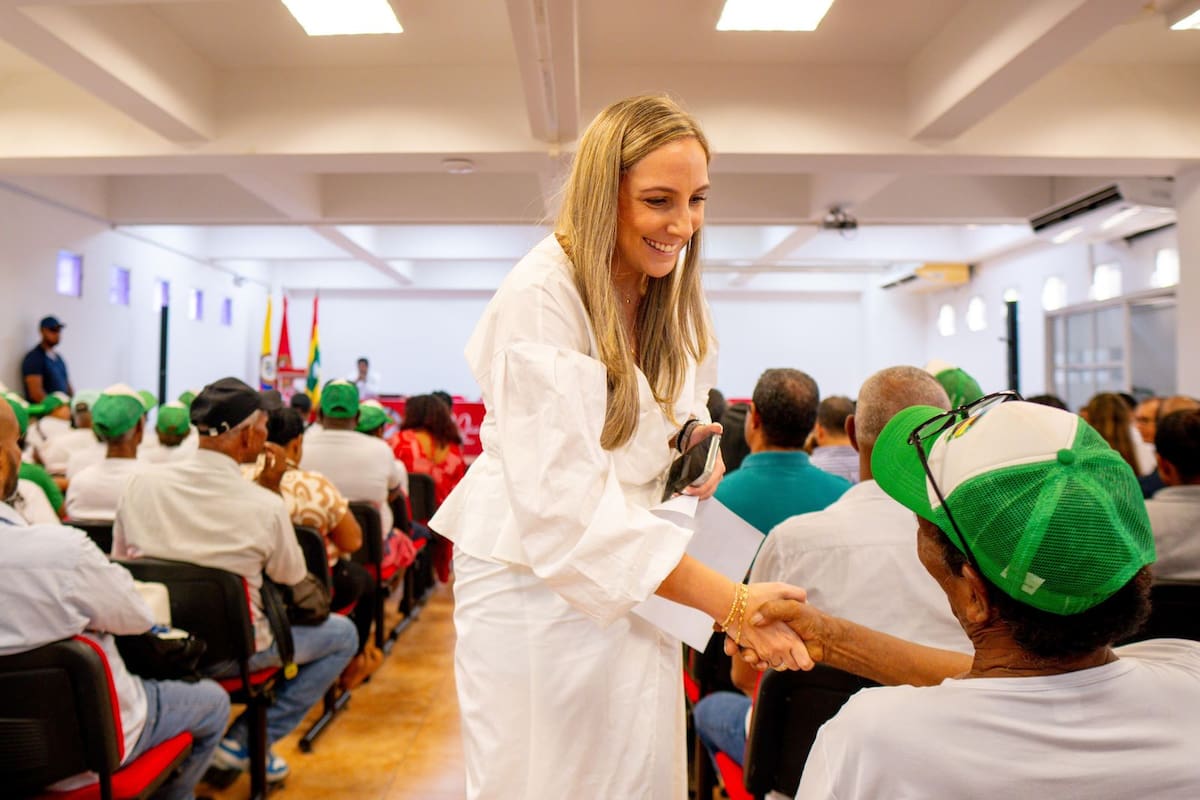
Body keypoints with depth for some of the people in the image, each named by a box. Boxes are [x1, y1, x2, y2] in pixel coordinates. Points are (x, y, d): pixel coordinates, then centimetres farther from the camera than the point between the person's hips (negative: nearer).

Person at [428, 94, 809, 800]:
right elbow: (562, 504, -30)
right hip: (534, 578, -6)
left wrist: (695, 438, -8)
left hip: (635, 579, 6)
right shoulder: (540, 298, -23)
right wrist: (732, 603, -34)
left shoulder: (676, 291, 1)